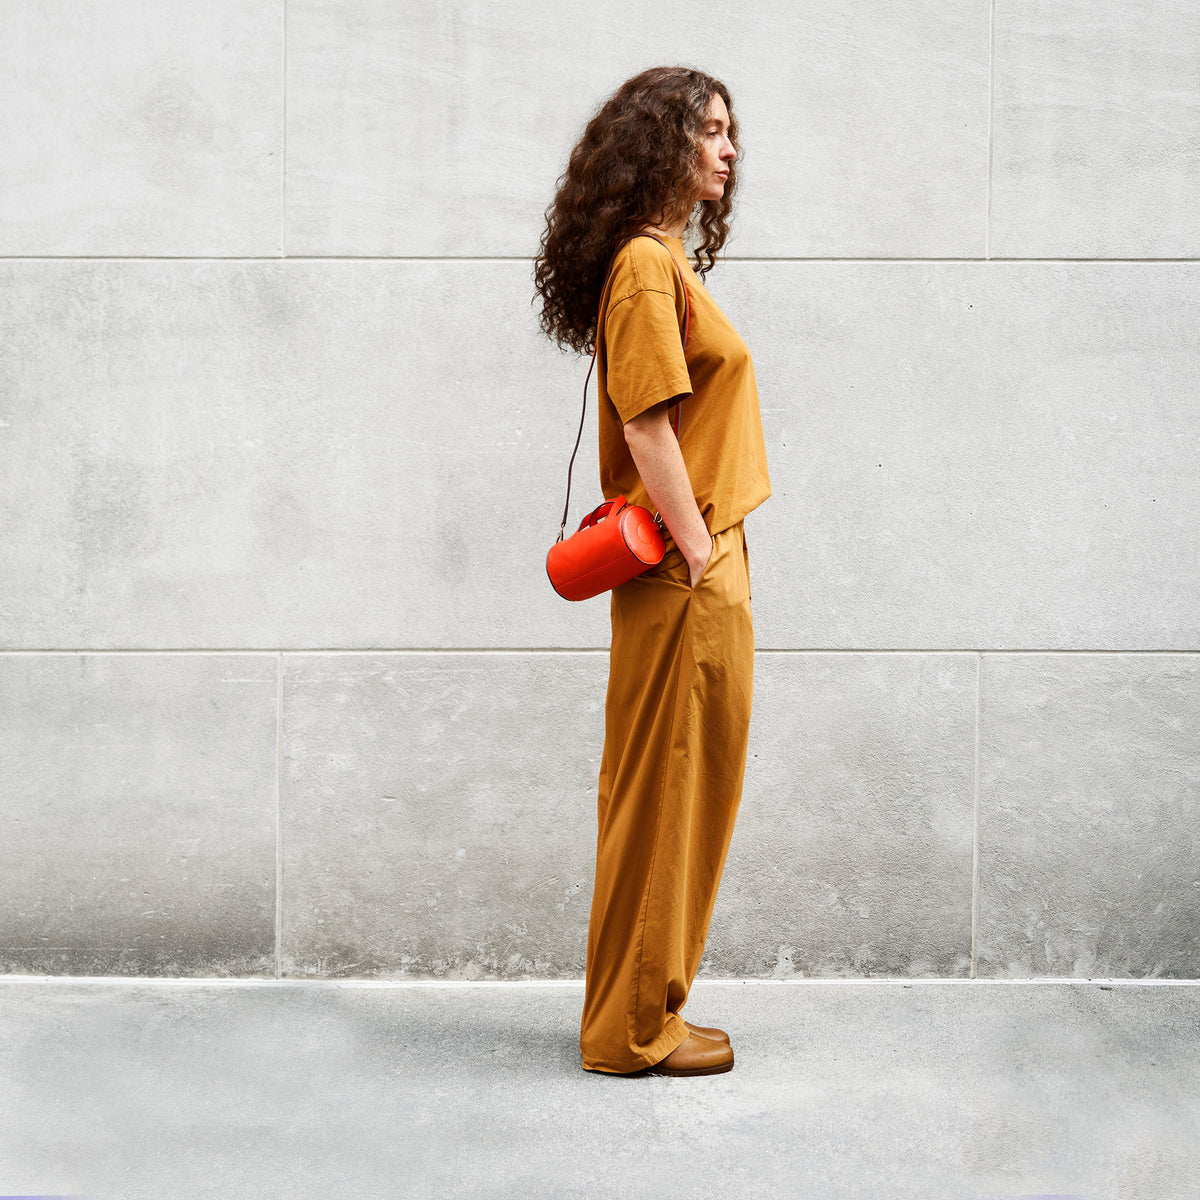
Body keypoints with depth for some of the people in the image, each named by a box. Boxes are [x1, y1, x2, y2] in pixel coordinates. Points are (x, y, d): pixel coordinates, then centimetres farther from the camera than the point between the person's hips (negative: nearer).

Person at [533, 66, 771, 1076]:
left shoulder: (668, 261, 18)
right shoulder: (645, 264, -13)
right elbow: (647, 427, -19)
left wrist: (716, 555, 14)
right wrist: (699, 553, -17)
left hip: (698, 571, 10)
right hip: (685, 579, -10)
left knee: (677, 792, 14)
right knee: (667, 793, -2)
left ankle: (642, 1009, 24)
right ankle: (636, 1025, 10)